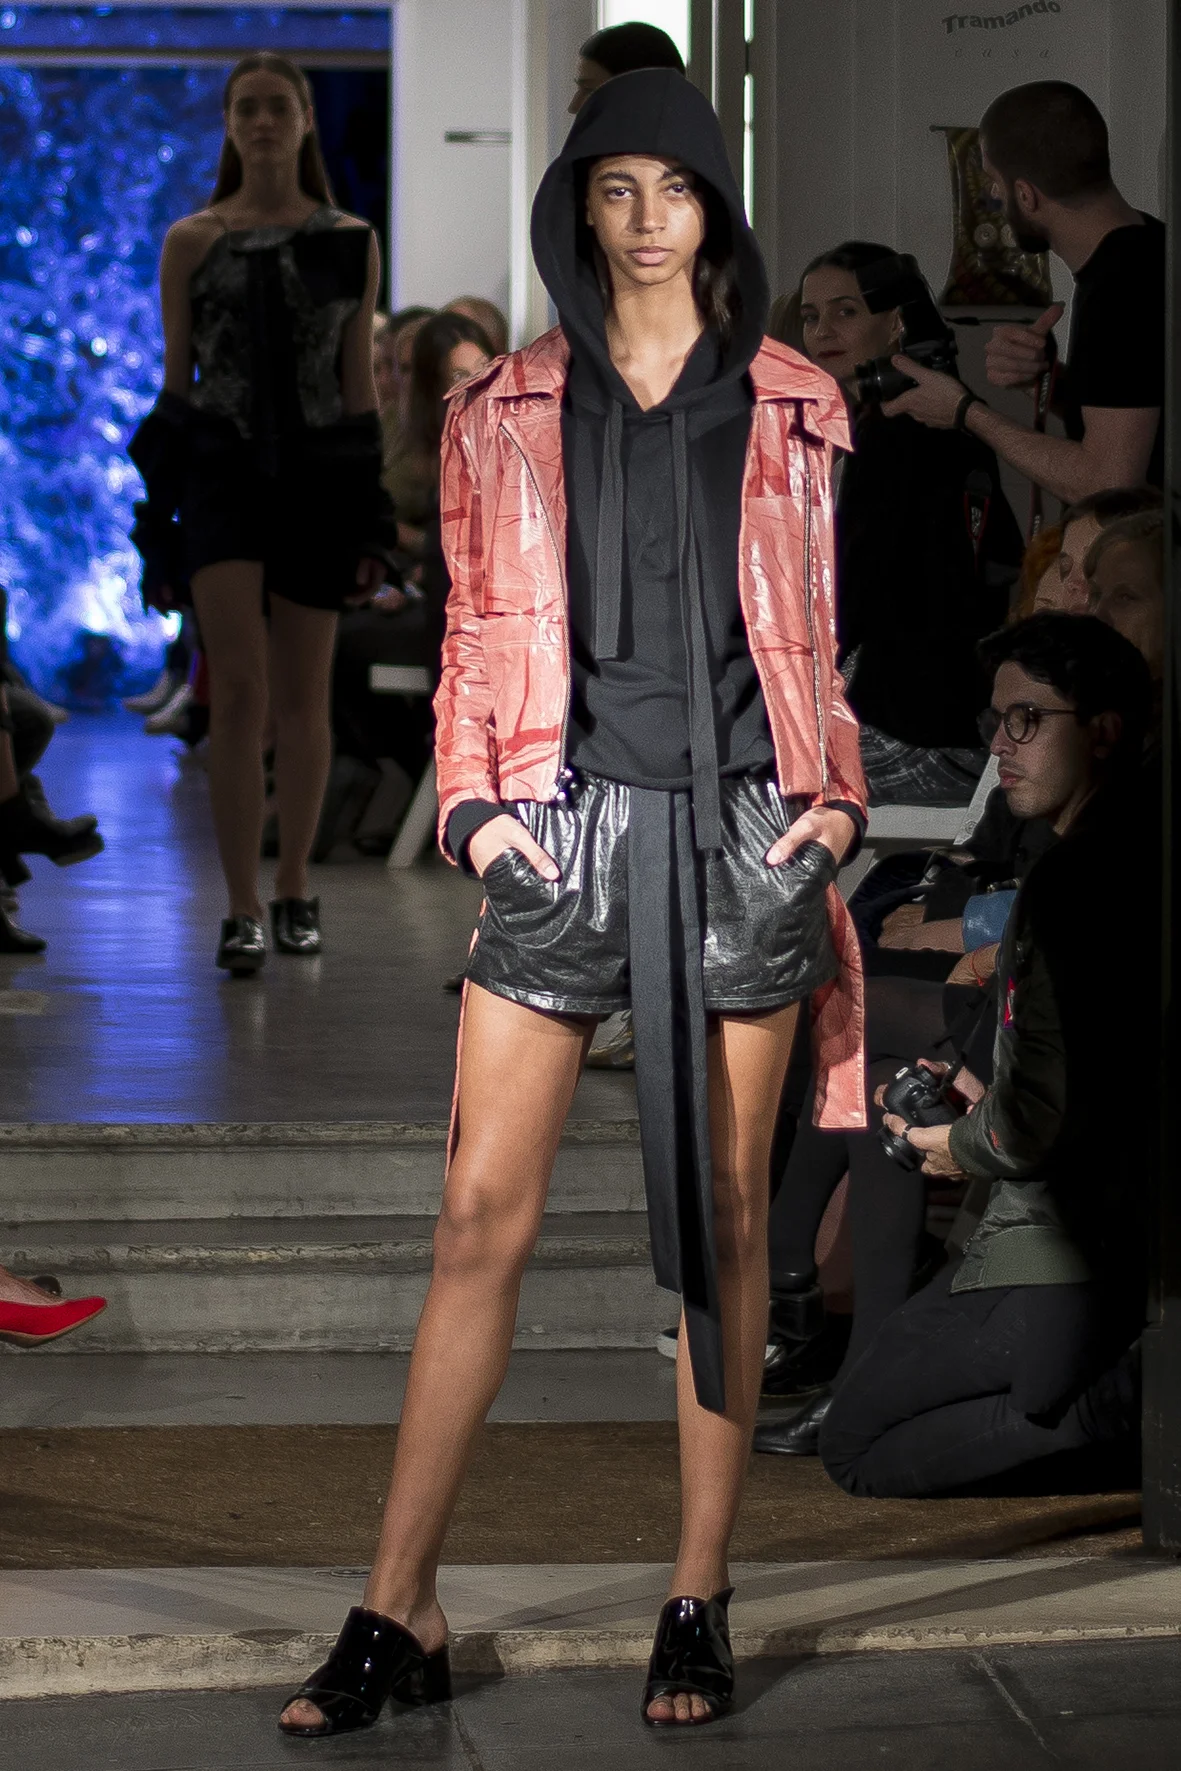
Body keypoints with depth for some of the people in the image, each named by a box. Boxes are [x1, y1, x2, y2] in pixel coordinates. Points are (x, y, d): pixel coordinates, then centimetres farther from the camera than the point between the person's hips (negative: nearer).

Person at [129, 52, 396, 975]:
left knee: (302, 698, 7)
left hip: (318, 479, 1)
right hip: (223, 475, -1)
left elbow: (360, 385, 9)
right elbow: (175, 382, 6)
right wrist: (159, 518, 2)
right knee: (240, 687, -13)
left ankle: (295, 889, 24)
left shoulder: (350, 243, 8)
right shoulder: (191, 242, 5)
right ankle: (242, 911, -12)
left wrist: (371, 520, 4)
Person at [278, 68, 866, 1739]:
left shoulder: (795, 408, 9)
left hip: (742, 830, 0)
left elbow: (835, 626, 12)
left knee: (724, 1213, 4)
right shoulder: (506, 412, 9)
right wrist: (473, 801, -1)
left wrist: (840, 789, 0)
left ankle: (700, 1600, 12)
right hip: (565, 827, 0)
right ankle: (399, 1614, -1)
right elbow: (475, 630, 11)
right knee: (483, 1215, -5)